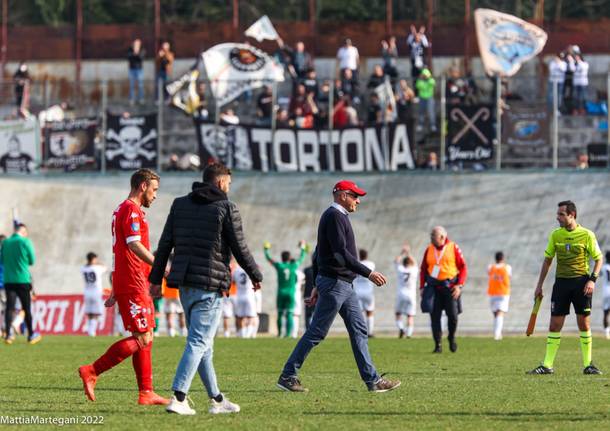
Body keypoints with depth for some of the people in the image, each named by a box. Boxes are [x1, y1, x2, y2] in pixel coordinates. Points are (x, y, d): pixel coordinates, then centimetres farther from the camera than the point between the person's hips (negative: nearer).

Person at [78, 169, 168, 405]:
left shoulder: (121, 210, 21)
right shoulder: (131, 211, -10)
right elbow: (135, 246, -22)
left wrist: (115, 292, 26)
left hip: (124, 284, 10)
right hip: (133, 286, -10)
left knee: (145, 337, 10)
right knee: (142, 338, -10)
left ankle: (146, 393, 9)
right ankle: (91, 372, -11)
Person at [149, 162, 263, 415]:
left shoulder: (180, 204, 11)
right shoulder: (227, 208, -5)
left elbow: (165, 244, 10)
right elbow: (240, 249, -3)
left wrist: (156, 278, 14)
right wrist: (255, 276, 11)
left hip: (184, 283, 6)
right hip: (210, 285, -6)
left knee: (202, 343, 14)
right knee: (198, 342, -7)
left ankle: (216, 399, 20)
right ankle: (178, 399, -17)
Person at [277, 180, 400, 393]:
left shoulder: (337, 216, 19)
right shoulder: (334, 216, -13)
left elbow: (318, 254, 21)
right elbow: (340, 253, -23)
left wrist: (318, 285, 21)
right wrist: (368, 273, -25)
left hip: (344, 284, 10)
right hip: (334, 282, -10)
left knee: (359, 330, 6)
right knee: (316, 333, -5)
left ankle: (372, 380, 4)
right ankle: (287, 376, 1)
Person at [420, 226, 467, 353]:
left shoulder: (453, 248, -2)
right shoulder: (429, 250, 8)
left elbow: (463, 267, 0)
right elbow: (423, 269, 15)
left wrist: (459, 285, -9)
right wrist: (422, 287, 7)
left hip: (450, 286, -3)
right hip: (434, 287, 3)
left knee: (453, 315, -7)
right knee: (435, 316, -3)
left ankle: (451, 337, 21)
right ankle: (437, 345, 4)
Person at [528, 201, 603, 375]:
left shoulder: (587, 235, -3)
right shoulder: (555, 235, 6)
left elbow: (598, 259, 2)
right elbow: (547, 260, 13)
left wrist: (592, 280, -12)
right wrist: (539, 286, 11)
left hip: (581, 281, -2)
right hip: (561, 282, 2)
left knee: (584, 324, -1)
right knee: (554, 325, -1)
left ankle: (588, 365, 7)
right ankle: (547, 365, 2)